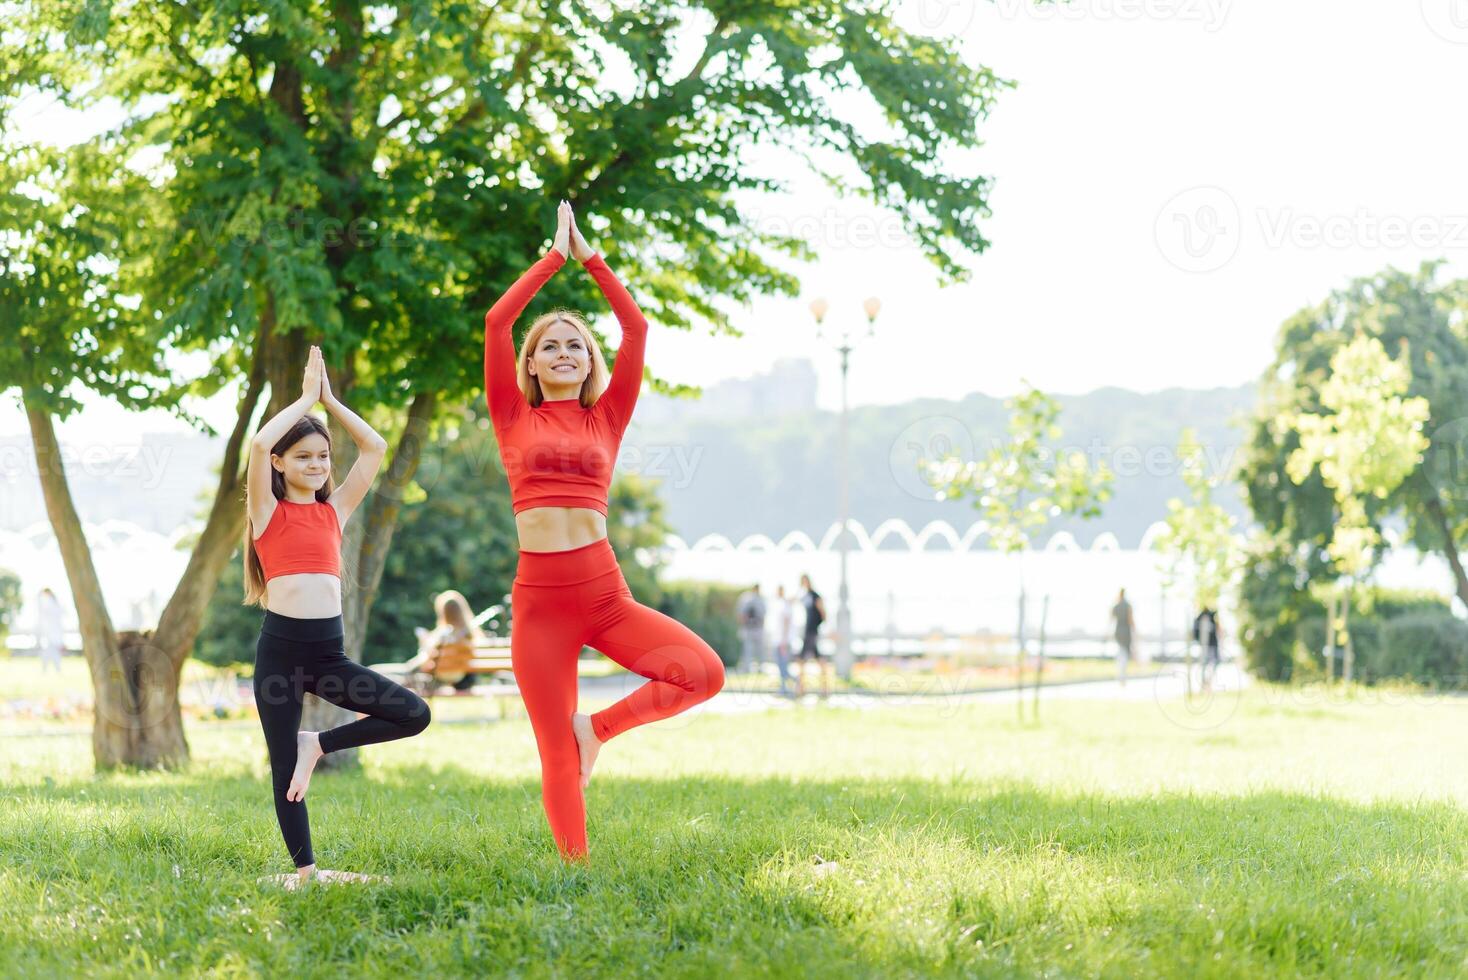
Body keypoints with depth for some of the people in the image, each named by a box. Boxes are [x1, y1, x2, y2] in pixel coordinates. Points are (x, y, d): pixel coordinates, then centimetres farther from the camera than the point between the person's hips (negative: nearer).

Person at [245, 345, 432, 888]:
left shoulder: (335, 510, 15)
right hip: (281, 645, -4)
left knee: (414, 715, -8)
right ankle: (304, 869, 11)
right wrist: (307, 397, -1)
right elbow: (260, 442, -12)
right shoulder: (268, 512, 4)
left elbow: (374, 447, 12)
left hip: (329, 649, 4)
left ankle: (320, 743, 8)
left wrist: (330, 400, 12)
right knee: (284, 765, 0)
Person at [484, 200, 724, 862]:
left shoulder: (606, 418, 12)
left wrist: (590, 258, 12)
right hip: (538, 597, -2)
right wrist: (554, 257, 10)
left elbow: (636, 328, 7)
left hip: (604, 591, 2)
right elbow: (497, 320, 2)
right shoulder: (515, 419, 9)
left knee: (703, 671, -18)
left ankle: (598, 727, 2)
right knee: (556, 757, -2)